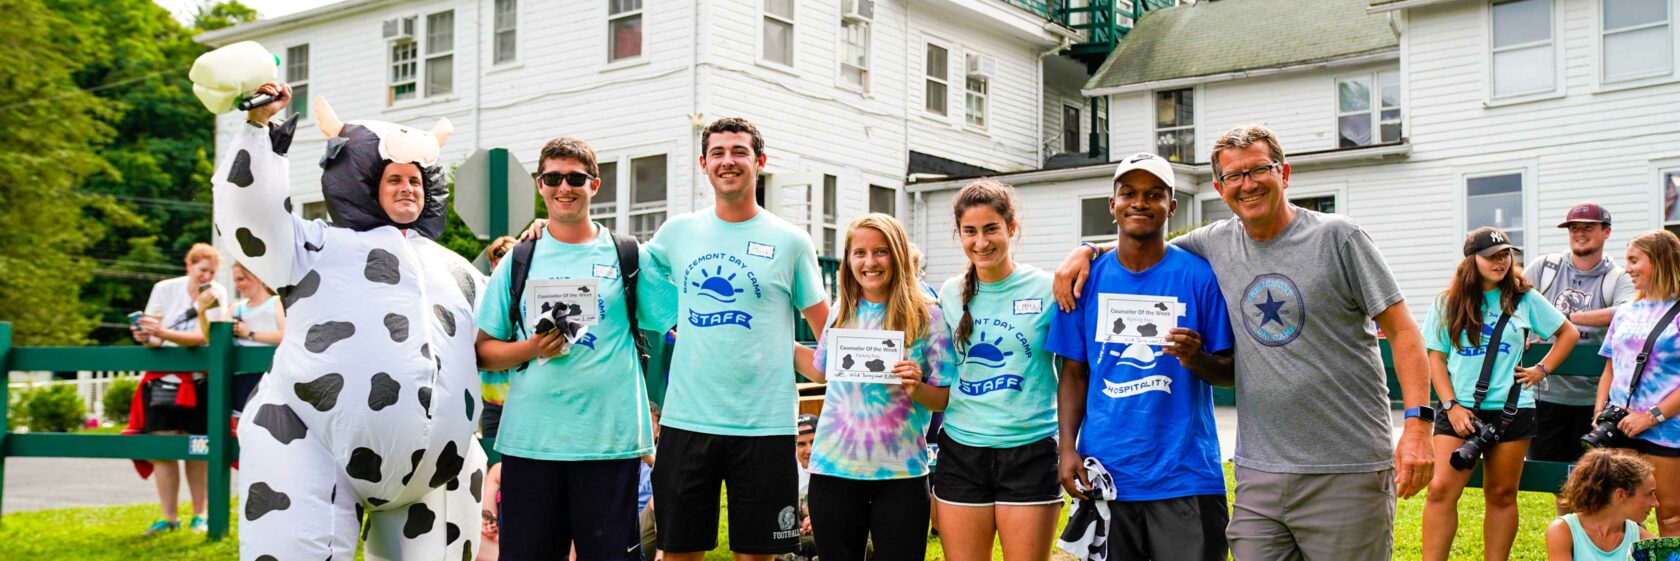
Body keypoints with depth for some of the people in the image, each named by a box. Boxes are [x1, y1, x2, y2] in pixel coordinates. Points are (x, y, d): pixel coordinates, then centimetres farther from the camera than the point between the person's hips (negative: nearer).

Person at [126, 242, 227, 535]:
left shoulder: (217, 293, -7)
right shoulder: (165, 289, -1)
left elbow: (203, 338, -19)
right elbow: (149, 336, 0)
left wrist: (162, 333, -31)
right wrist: (145, 337, -24)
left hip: (199, 380, -1)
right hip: (163, 377, 2)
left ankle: (200, 515, 12)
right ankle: (169, 517, 3)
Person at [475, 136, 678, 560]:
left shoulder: (630, 257, 6)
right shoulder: (518, 262, 10)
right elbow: (483, 352, 10)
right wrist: (532, 349, -9)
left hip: (609, 441, -1)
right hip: (528, 441, 2)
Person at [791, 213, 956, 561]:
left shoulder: (927, 316, -5)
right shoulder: (841, 312, 6)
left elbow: (946, 399, -4)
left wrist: (917, 389, -23)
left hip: (900, 471, -3)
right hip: (834, 467, 3)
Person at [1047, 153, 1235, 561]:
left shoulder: (1200, 276, -3)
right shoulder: (1088, 279, 4)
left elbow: (1231, 372, 1)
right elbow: (1074, 374, 8)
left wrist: (1198, 360, -20)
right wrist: (1067, 448, -3)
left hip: (1185, 481, -2)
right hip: (1103, 477, 2)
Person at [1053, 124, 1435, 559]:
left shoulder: (1337, 237, -2)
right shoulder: (1217, 244, 9)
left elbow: (1402, 330, -3)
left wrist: (1417, 424, -13)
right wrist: (1087, 250, 8)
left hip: (1348, 474, -3)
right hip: (1259, 473, 4)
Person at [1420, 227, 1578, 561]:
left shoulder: (1525, 299, 5)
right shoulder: (1448, 304, 4)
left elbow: (1569, 333, 16)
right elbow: (1436, 359, 4)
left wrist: (1542, 370, 5)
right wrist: (1451, 406, -5)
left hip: (1511, 411, 1)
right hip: (1460, 411, -1)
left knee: (1502, 495, 7)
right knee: (1440, 489, -12)